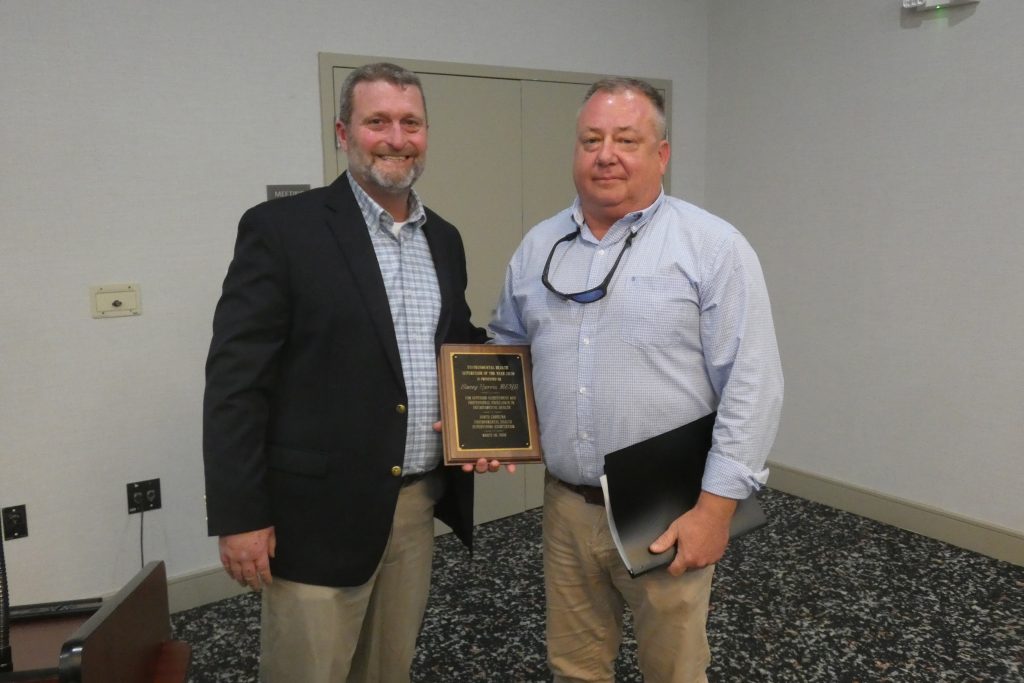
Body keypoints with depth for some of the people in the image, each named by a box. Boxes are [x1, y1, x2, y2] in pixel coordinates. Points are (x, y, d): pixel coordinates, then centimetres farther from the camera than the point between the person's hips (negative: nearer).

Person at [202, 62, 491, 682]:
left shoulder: (444, 239, 10)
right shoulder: (281, 228, -9)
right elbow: (235, 380, -11)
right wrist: (239, 514, -13)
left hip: (419, 503, 6)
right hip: (319, 508, -5)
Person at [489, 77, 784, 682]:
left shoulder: (713, 246, -9)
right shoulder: (538, 247, 6)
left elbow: (751, 385, -12)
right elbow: (508, 348, 17)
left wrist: (716, 506, -15)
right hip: (567, 504, 4)